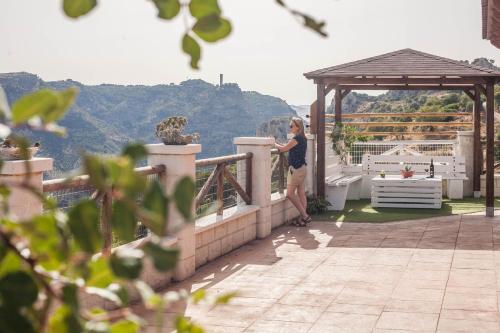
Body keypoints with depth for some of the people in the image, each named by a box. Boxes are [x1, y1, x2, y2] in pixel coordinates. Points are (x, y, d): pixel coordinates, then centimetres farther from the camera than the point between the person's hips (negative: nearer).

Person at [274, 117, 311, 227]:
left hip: (295, 168, -9)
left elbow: (283, 149, -13)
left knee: (290, 194, -5)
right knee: (301, 194, 8)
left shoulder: (297, 138, -15)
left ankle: (305, 216, -6)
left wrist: (274, 143, 2)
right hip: (302, 168, 9)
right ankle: (303, 218, 9)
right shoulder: (303, 138, 13)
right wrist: (278, 144, 11)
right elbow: (289, 148, 19)